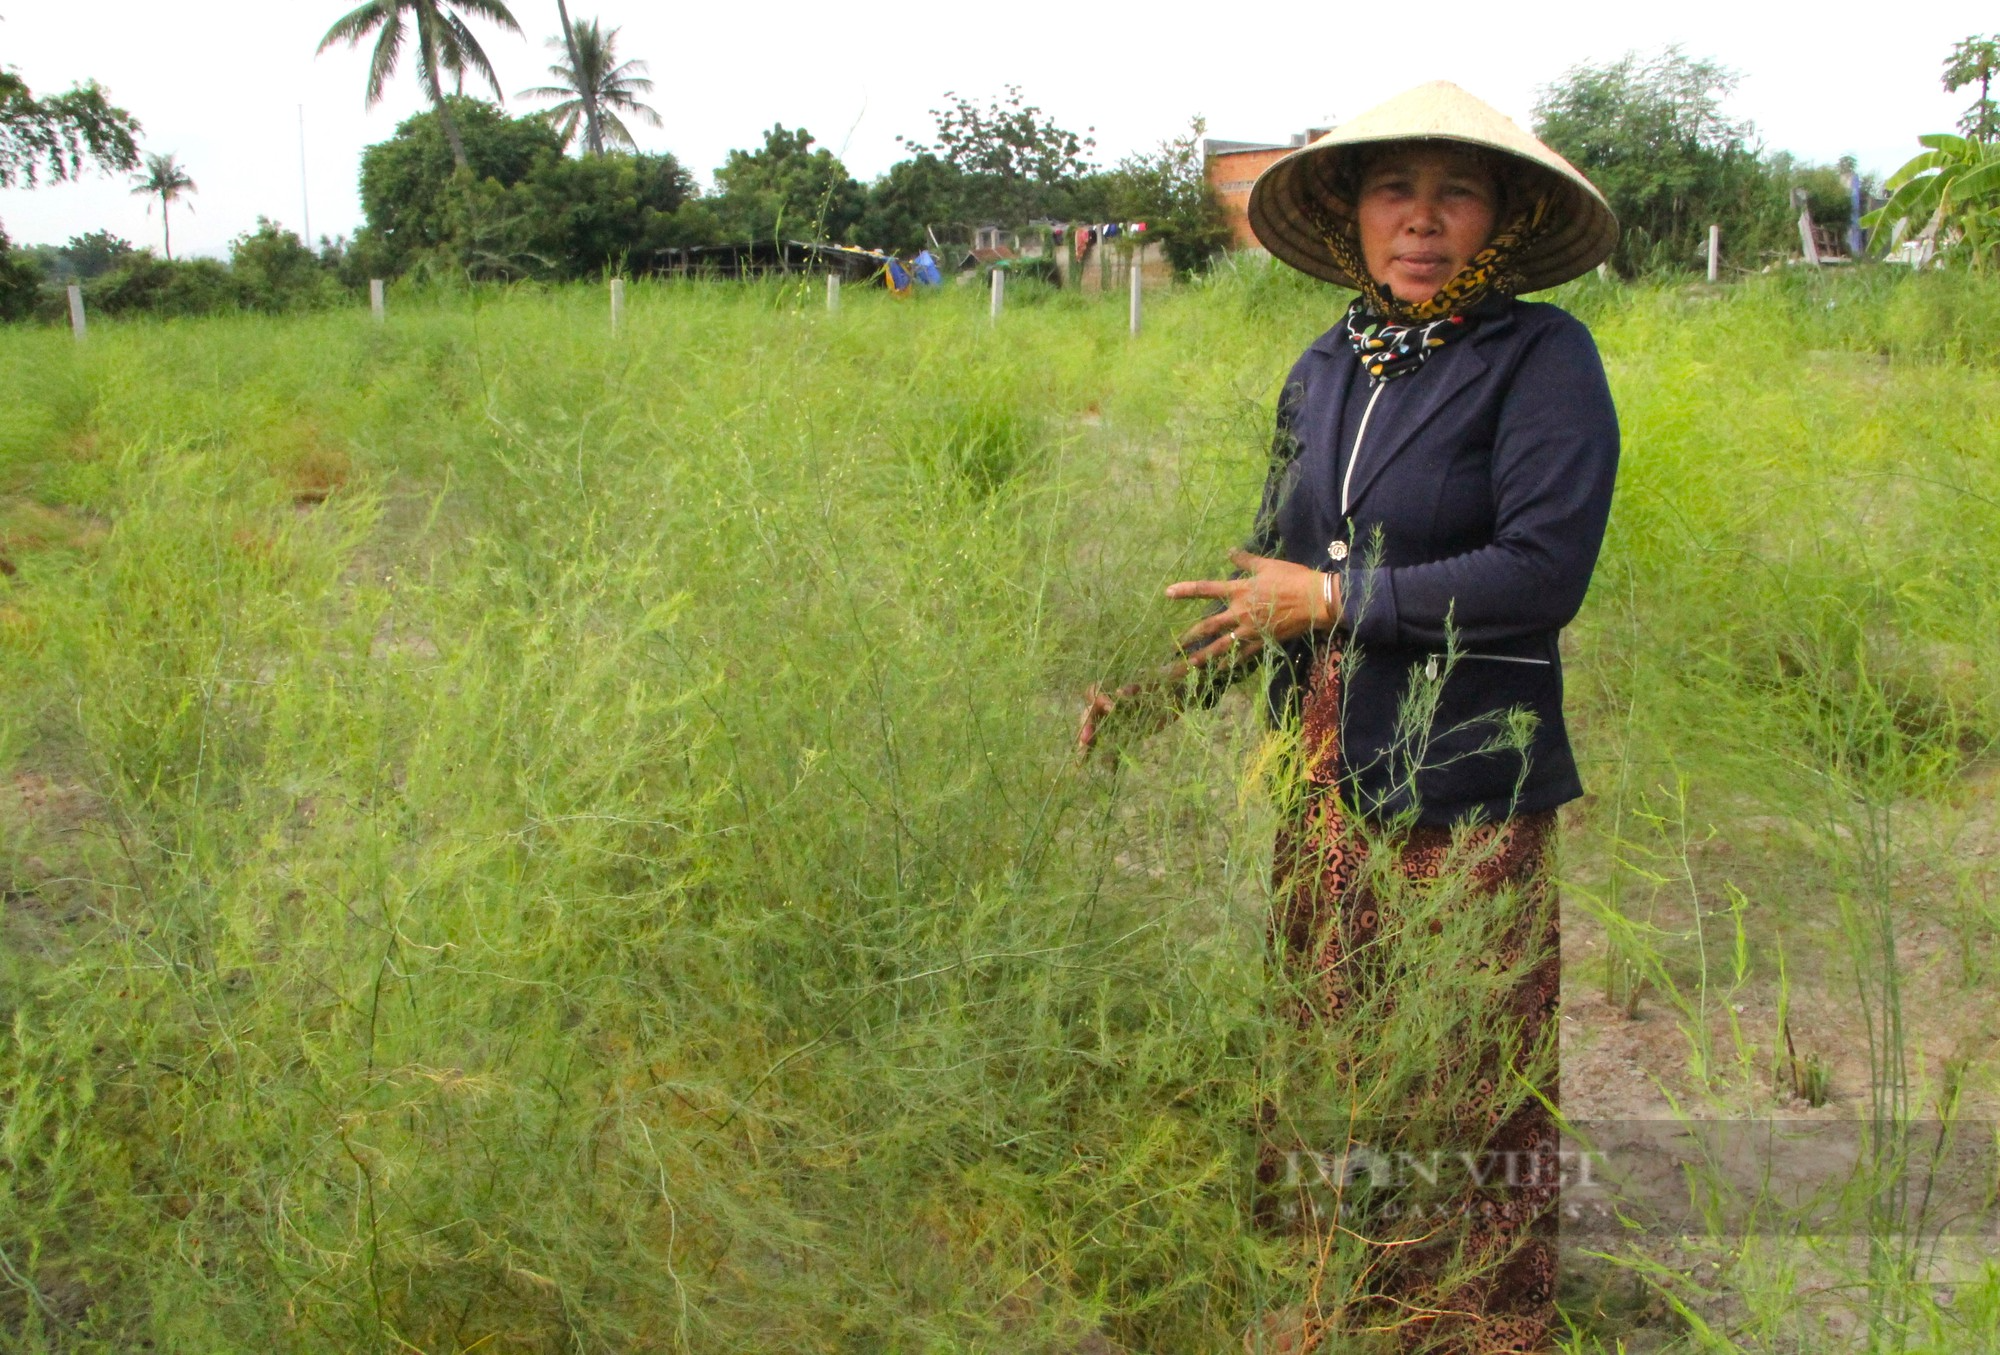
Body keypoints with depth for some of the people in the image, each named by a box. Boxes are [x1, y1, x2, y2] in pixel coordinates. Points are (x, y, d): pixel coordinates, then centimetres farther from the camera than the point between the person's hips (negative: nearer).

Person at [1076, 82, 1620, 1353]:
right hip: (1320, 790, 6)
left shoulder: (1543, 357, -8)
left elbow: (1543, 574, -18)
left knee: (1467, 1109, 6)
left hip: (1461, 794, -6)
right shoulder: (1325, 370, 10)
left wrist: (1331, 600, -14)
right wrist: (1163, 690, 4)